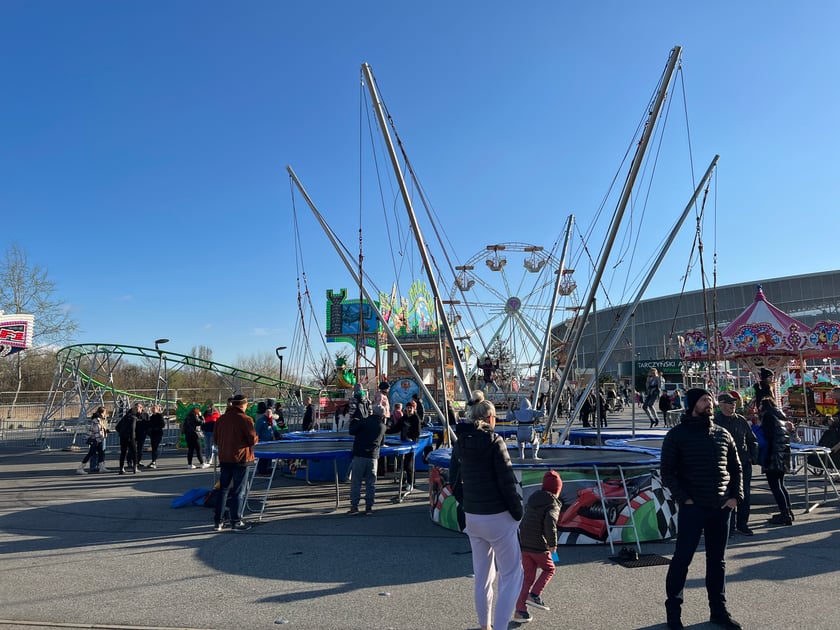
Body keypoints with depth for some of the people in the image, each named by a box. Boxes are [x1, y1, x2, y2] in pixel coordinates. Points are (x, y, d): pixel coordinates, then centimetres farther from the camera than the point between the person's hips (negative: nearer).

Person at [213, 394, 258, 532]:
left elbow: (215, 439, 13)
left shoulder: (221, 418, 5)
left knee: (223, 489, 15)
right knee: (239, 491, 3)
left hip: (224, 458, 6)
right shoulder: (245, 419, -13)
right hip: (240, 459, -6)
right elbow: (253, 440, -13)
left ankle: (218, 521, 18)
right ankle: (236, 522, 7)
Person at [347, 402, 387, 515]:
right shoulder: (382, 426, 7)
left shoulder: (364, 421, -3)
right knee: (371, 483, 10)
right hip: (373, 456, 2)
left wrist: (353, 422, 20)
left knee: (355, 482, 3)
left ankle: (354, 507, 2)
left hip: (359, 455, -2)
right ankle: (369, 507, 11)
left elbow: (352, 431, 3)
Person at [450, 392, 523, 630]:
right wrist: (518, 512, -6)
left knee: (482, 576, 19)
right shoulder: (494, 441, -15)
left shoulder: (460, 442, 3)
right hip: (498, 517, -6)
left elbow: (455, 480, 10)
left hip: (472, 518, 6)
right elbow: (508, 481, -16)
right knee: (511, 575, 6)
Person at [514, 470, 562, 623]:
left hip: (524, 544, 6)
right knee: (549, 569, 18)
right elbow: (550, 524, -26)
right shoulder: (553, 505, -11)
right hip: (539, 546, -6)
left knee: (528, 576, 13)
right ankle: (534, 595, 1)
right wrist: (553, 544, -13)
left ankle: (519, 610, 9)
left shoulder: (532, 498, 10)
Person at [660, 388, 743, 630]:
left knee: (717, 560, 14)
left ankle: (718, 610, 27)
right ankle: (673, 609, 14)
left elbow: (735, 468, 16)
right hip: (692, 507, -4)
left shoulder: (723, 434, 10)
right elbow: (667, 472, -5)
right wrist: (683, 498, -13)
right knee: (682, 558, 0)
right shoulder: (677, 435, -4)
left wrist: (735, 496, 4)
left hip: (721, 508, 5)